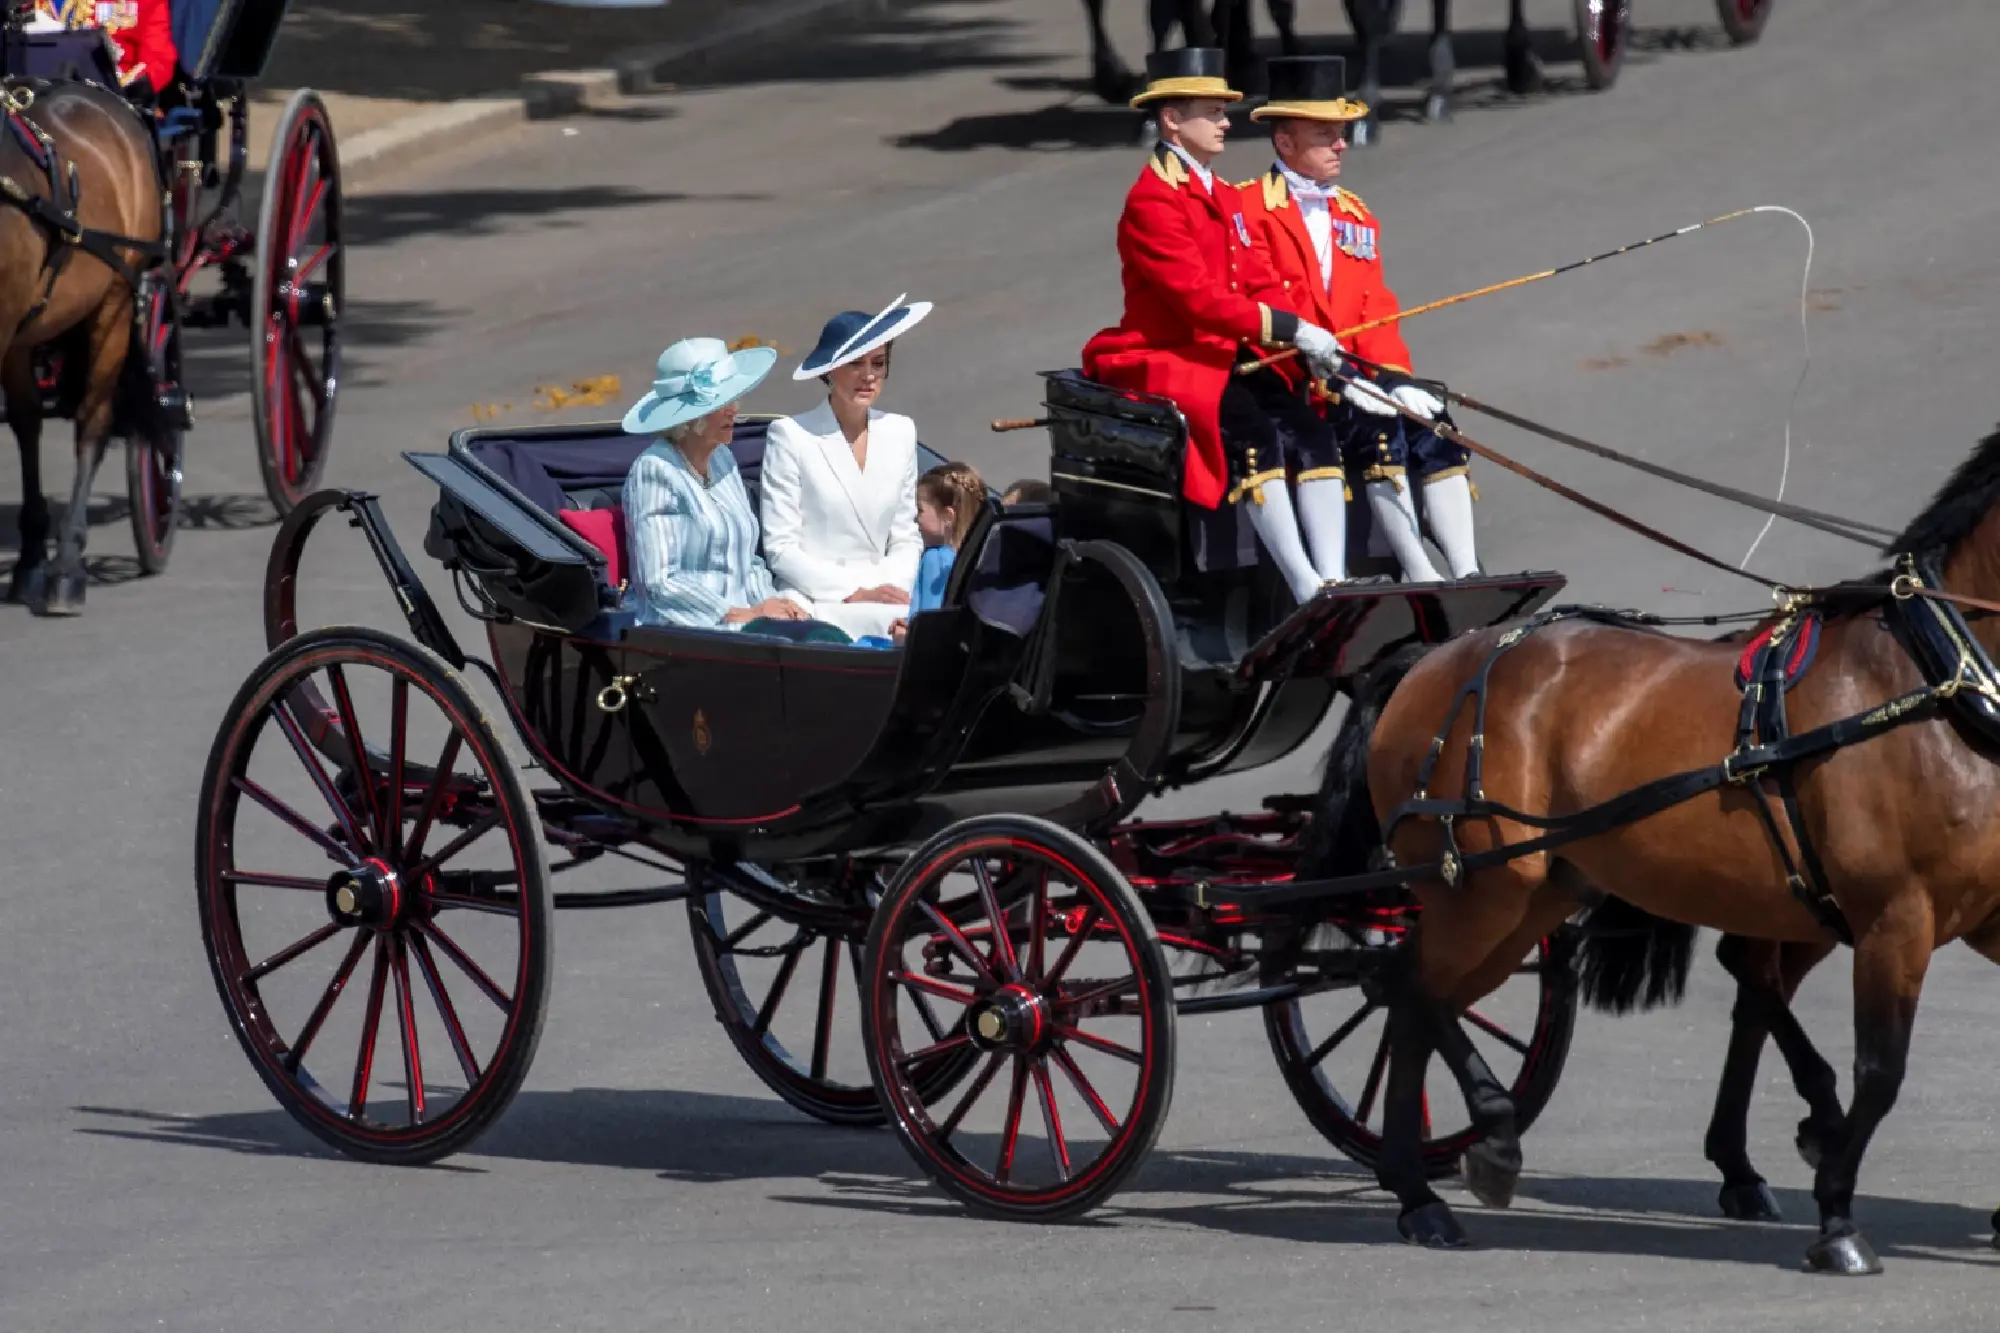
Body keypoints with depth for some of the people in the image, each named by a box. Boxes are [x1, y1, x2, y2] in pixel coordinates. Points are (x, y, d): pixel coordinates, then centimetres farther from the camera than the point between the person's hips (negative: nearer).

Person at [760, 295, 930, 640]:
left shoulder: (900, 433, 15)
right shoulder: (791, 435, -2)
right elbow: (780, 548, -5)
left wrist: (894, 587, -5)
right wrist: (855, 595, -15)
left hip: (885, 596, 5)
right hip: (813, 605, -5)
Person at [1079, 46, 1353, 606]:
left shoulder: (1224, 197, 18)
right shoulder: (1152, 201, -12)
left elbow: (1260, 282, 13)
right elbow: (1198, 298, -21)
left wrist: (1306, 338, -7)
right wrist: (1288, 328, -24)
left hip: (1226, 355, 9)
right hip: (1164, 360, -9)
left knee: (1308, 429, -14)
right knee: (1252, 431, -32)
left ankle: (1335, 582, -21)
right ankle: (1304, 586, -36)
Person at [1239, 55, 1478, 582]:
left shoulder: (1356, 217, 18)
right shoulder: (1249, 209, -5)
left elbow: (1376, 312, 11)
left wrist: (1395, 375, -8)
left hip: (1357, 374, 7)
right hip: (1286, 380, -7)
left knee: (1430, 416, -17)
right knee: (1374, 422, -29)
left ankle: (1466, 574, -24)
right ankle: (1421, 579, -31)